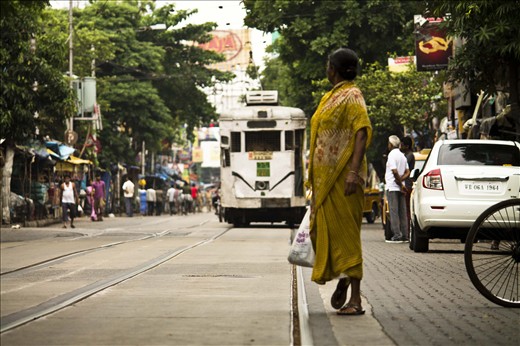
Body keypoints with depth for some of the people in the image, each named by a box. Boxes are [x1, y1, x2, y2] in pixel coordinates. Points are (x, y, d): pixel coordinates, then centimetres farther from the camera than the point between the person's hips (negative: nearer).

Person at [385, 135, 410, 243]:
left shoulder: (392, 155, -11)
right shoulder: (402, 155, 16)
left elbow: (395, 171, -20)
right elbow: (407, 172, 14)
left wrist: (400, 184, -12)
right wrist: (401, 180, 0)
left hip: (392, 187, -8)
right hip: (400, 187, 8)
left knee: (394, 212, -7)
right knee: (402, 212, 8)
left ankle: (397, 235, -11)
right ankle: (404, 235, 8)